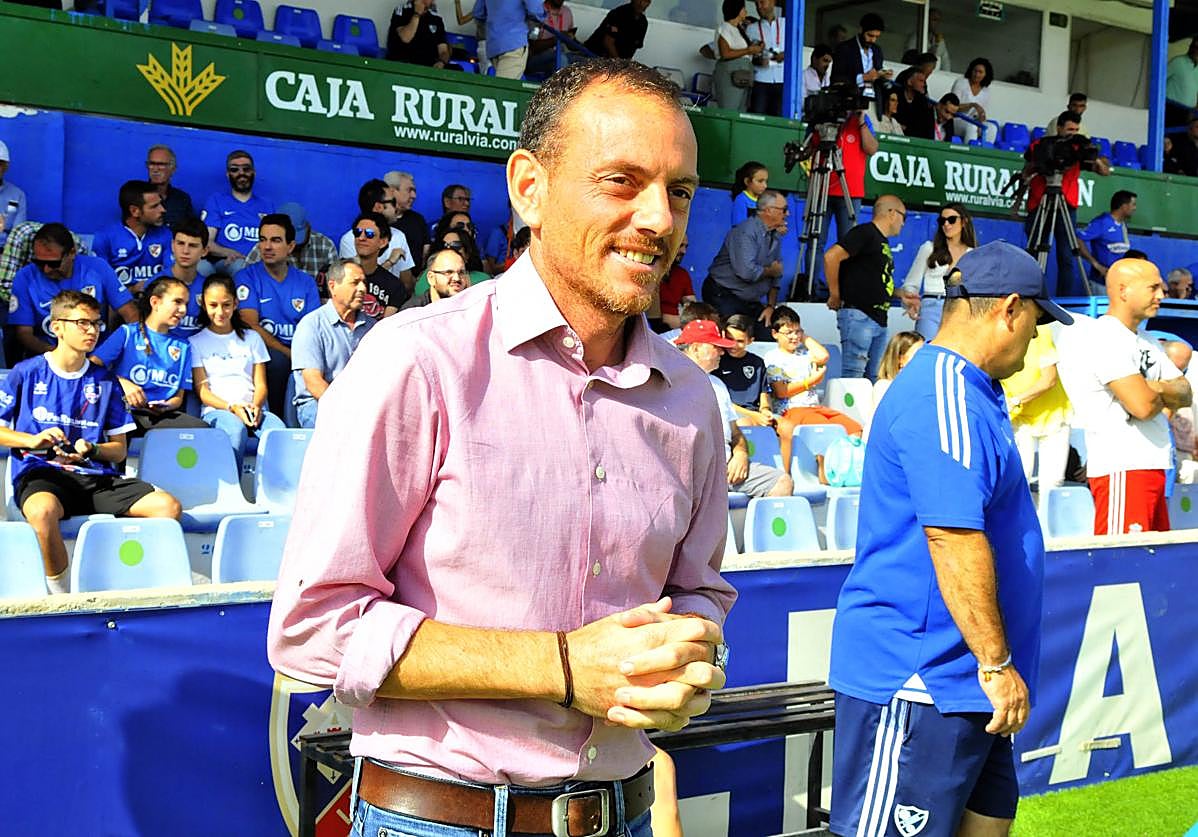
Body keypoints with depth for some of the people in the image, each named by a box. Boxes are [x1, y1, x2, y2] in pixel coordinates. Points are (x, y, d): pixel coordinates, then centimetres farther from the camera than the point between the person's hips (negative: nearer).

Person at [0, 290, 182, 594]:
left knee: (168, 506, -20)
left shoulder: (105, 382, 16)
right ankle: (61, 595, -22)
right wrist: (33, 440, -9)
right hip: (40, 474, -3)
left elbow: (119, 450, 15)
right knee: (43, 510, -41)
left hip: (96, 477, 4)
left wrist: (91, 450, -6)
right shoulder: (27, 373, 8)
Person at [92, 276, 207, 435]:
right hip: (126, 412, -4)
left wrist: (166, 406, -4)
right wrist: (122, 383, -16)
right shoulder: (127, 333, 10)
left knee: (202, 428, -28)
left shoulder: (182, 347, 22)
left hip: (164, 415, 4)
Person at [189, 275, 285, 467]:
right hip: (216, 410, -2)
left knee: (278, 429, -33)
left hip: (252, 409, 2)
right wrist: (231, 407, -14)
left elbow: (260, 383, 15)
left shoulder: (251, 338, 22)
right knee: (235, 427, -39)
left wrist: (256, 406, -8)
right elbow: (202, 390, 5)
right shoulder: (196, 342, 14)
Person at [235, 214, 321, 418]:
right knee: (278, 359, -35)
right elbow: (250, 325, -7)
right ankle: (273, 416, -17)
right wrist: (288, 353, -17)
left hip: (299, 354, 2)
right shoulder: (247, 278, 4)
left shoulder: (306, 282, 15)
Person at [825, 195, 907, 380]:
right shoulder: (865, 233, -7)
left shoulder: (883, 241, 22)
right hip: (858, 316, -10)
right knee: (853, 376, -13)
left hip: (879, 319, 10)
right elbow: (831, 256, -19)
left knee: (874, 379, 8)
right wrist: (835, 296, -14)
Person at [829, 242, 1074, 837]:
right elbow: (953, 539, -25)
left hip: (960, 678, 11)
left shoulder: (965, 391, 17)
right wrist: (997, 663, -20)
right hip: (920, 678, -11)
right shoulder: (946, 396, -18)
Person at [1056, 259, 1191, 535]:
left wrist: (1156, 388, -7)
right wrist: (1164, 395, 4)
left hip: (1151, 467, 10)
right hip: (1122, 470, -10)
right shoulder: (1105, 338, -12)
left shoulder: (1148, 343, 20)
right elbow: (1143, 405, -20)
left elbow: (1185, 395, 15)